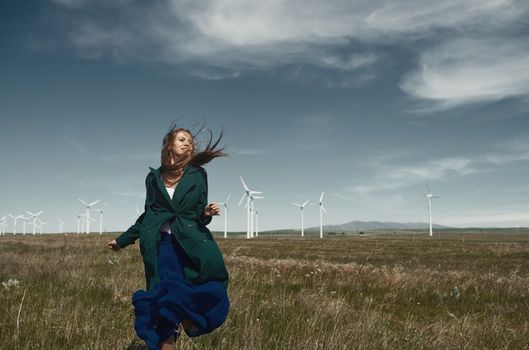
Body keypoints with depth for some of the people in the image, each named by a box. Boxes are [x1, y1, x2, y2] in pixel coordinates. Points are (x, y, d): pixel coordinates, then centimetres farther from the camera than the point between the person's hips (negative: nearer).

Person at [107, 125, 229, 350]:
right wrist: (122, 240, 23)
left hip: (190, 245, 0)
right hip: (161, 246, 0)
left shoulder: (198, 175, 8)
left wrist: (207, 213, -16)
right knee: (166, 300, -4)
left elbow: (199, 214, 8)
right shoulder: (154, 177, 12)